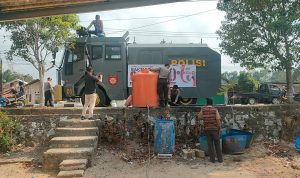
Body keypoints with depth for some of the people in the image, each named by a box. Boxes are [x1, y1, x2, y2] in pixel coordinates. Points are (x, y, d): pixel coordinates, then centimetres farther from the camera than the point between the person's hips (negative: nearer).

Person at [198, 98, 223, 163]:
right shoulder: (215, 109, -7)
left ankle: (212, 159, 11)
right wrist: (219, 126, 1)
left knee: (210, 144, 9)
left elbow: (199, 117, 11)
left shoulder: (203, 109, -2)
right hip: (215, 129, -1)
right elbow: (218, 119, -12)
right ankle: (220, 159, 12)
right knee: (217, 144, 8)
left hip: (207, 129, 1)